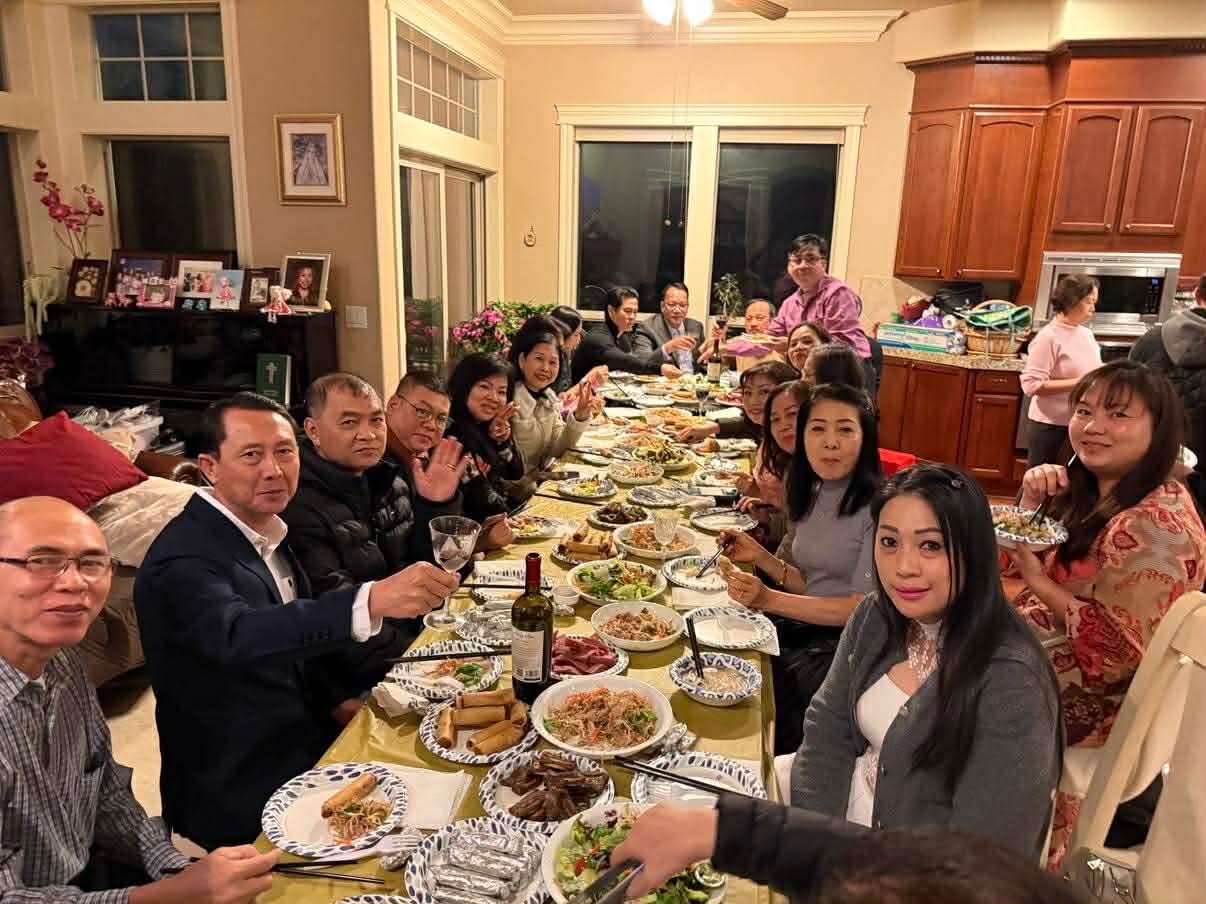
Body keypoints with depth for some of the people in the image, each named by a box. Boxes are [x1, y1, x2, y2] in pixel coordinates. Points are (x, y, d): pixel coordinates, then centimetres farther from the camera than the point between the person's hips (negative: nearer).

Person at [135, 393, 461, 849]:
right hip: (240, 802, -8)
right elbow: (239, 636, -42)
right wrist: (371, 601, -54)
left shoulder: (266, 531, 7)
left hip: (303, 752, 8)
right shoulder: (183, 560, -21)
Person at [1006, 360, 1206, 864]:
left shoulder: (1154, 526, -27)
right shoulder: (1092, 488, -1)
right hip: (1050, 653, 8)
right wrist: (1033, 503, -8)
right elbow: (1032, 561, 9)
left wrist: (1038, 581, -23)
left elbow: (1123, 650, -26)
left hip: (1093, 698, -8)